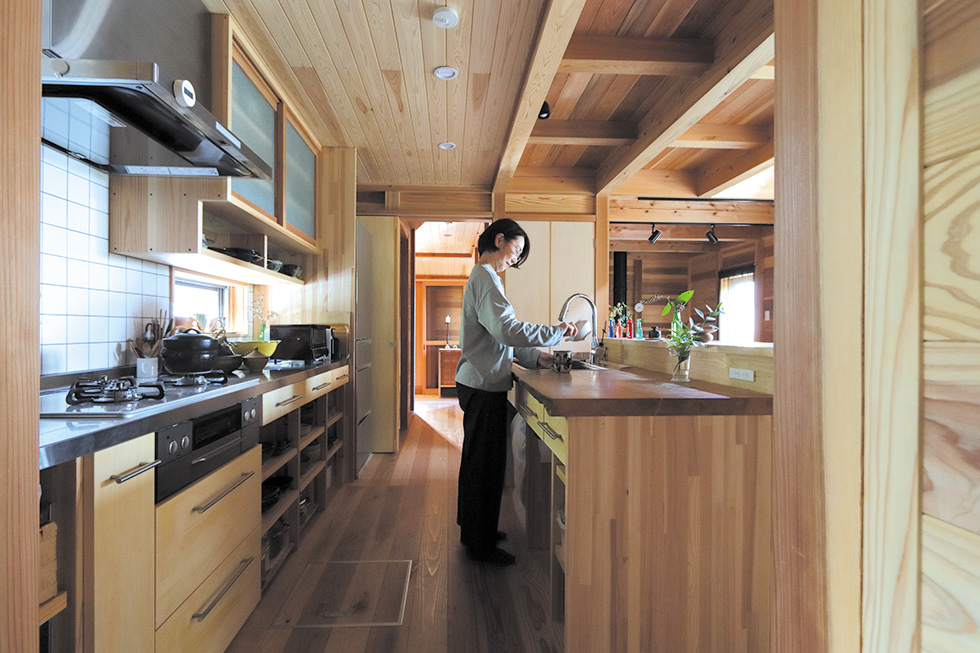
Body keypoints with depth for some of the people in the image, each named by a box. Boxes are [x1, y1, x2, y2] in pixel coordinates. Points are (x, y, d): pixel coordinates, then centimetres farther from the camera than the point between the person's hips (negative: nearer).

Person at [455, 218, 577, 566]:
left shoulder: (482, 277, 19)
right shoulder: (485, 278, -14)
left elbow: (498, 339, 19)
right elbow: (507, 329, -27)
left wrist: (534, 358, 10)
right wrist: (556, 332, -17)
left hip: (481, 384, 11)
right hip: (484, 386, -11)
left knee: (479, 461, 20)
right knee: (485, 463, 1)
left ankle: (474, 530, 37)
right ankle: (480, 544, 18)